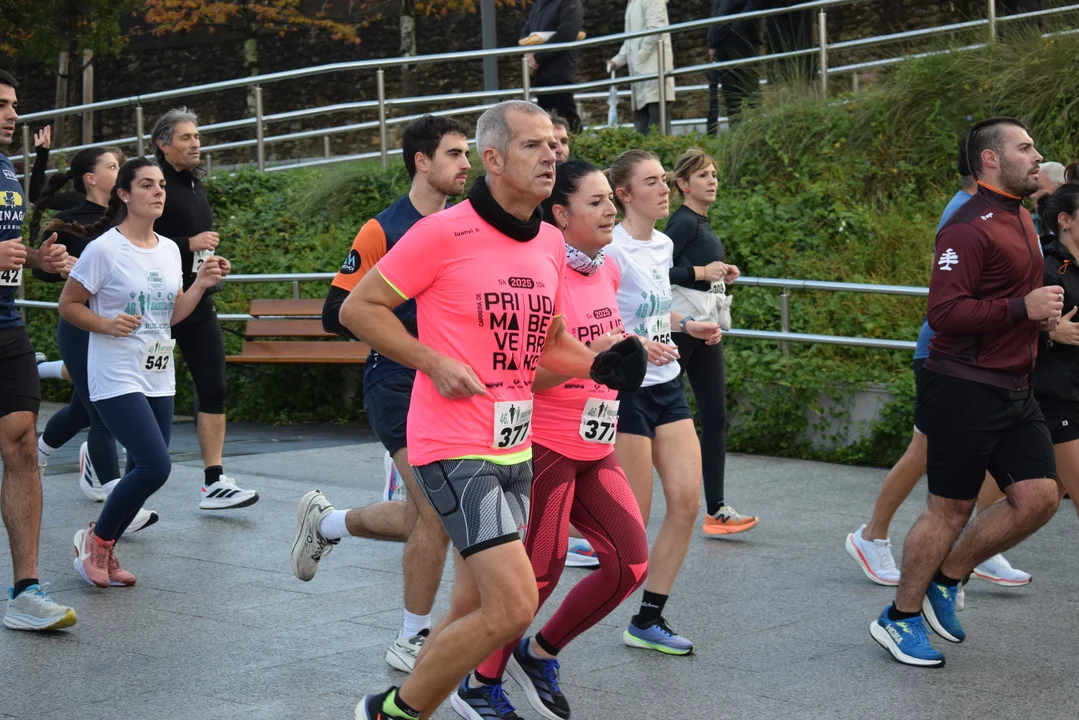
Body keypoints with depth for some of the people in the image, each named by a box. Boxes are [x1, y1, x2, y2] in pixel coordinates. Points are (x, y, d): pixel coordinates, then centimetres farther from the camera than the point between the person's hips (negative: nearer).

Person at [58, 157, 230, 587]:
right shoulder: (104, 248, -10)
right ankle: (97, 539, 4)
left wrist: (202, 284, -1)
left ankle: (103, 551, 24)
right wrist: (107, 324, -20)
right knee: (156, 466, -17)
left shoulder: (169, 250, 9)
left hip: (159, 379, 7)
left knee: (145, 471, 7)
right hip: (116, 379, -7)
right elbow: (68, 304, -4)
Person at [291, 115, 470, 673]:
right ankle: (413, 641, 6)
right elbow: (336, 314, -10)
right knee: (437, 513, -12)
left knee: (421, 520, 12)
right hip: (398, 383, -7)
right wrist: (410, 331, -19)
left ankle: (325, 522, 39)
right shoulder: (383, 230, -9)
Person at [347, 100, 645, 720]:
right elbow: (359, 308, -6)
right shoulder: (445, 233, -12)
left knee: (475, 611, 13)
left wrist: (599, 365, 3)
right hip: (455, 448, -8)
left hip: (515, 449, 8)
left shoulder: (552, 244, 9)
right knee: (514, 607, -15)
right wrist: (435, 363, -15)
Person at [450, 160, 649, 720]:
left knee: (630, 563, 3)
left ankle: (539, 654, 20)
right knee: (540, 571, -5)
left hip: (594, 447, 8)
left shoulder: (607, 270, 8)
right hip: (544, 443, -8)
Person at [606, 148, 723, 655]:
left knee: (687, 503, 2)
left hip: (667, 386, 8)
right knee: (634, 521, -5)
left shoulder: (664, 245, 12)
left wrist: (688, 325, 12)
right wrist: (633, 343, -32)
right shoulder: (611, 249, -15)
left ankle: (648, 622, 13)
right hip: (625, 388, -8)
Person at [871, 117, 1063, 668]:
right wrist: (1023, 308, -23)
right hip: (964, 389, -9)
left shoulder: (1019, 218, 16)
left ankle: (945, 580, 19)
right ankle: (899, 618, 15)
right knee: (950, 510, -1)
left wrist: (1043, 313, 11)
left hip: (1012, 390, 9)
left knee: (1039, 497, 1)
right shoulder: (970, 227, -16)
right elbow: (944, 312, -23)